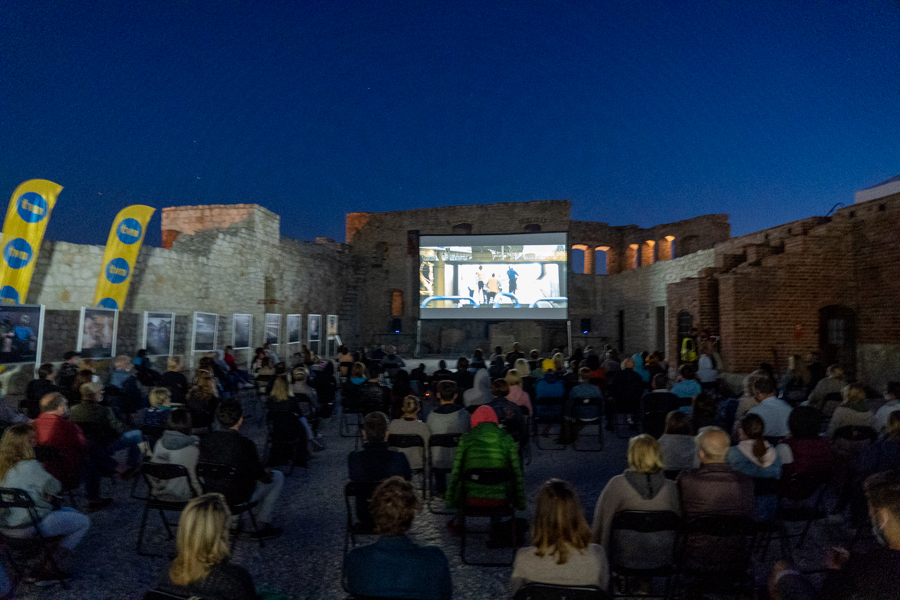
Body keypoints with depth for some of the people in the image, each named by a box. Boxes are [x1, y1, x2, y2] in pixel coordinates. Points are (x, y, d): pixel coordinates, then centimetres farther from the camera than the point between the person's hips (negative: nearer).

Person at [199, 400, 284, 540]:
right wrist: (267, 473, 11)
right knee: (278, 476, 16)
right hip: (240, 496, -6)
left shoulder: (207, 439, -10)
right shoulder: (245, 443, -24)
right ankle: (262, 525, 17)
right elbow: (262, 476, -15)